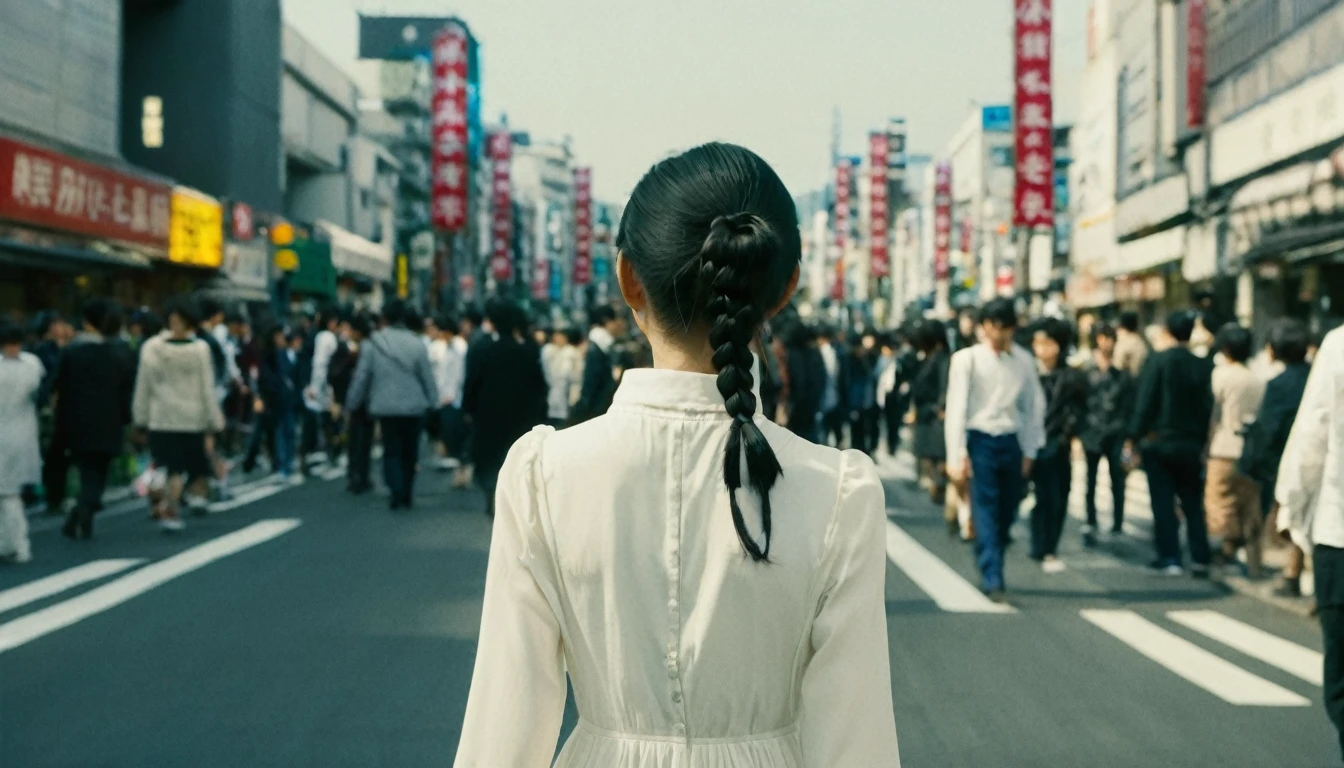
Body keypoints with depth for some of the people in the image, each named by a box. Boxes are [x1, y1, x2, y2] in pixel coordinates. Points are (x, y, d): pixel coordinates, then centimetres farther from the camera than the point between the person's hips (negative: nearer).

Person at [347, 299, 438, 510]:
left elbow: (361, 377, 0)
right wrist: (432, 402, 10)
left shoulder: (371, 345, -4)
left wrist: (354, 403, 13)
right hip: (414, 407, 1)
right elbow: (428, 376, -1)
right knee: (409, 452, 12)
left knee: (391, 451, 6)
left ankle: (396, 491, -14)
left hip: (385, 407, 0)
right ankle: (407, 495, 17)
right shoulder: (417, 344, -5)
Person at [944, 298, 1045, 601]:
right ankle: (993, 581, -11)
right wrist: (957, 456, -11)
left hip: (1011, 442, 4)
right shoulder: (967, 359, -5)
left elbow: (1034, 406, 10)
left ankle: (990, 572, 27)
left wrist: (1029, 451, 8)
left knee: (1007, 514, 10)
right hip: (981, 442, -4)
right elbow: (957, 408, -7)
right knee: (986, 512, -9)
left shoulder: (1024, 360, 4)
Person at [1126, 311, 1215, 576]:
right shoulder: (1204, 365, -1)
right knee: (1193, 503, 12)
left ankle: (1170, 558, 1)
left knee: (1163, 502, 4)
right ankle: (1200, 559, 9)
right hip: (1193, 444, 3)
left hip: (1158, 442, -3)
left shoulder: (1157, 360, -10)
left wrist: (1134, 437, -7)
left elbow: (1144, 402, -12)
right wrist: (1202, 439, 6)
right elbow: (1209, 406, -1)